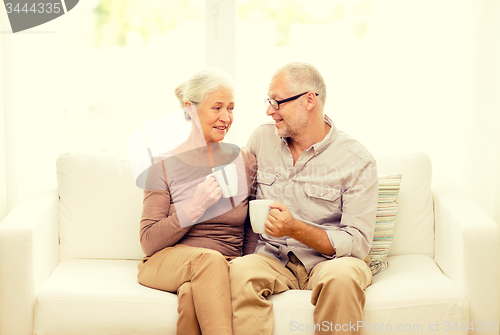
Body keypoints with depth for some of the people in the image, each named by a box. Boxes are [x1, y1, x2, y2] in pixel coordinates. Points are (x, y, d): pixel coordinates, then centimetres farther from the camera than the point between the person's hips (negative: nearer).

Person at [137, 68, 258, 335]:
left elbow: (252, 237, 11)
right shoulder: (165, 165, 0)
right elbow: (149, 242, -4)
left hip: (227, 268, 1)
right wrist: (194, 208, -16)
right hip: (167, 261, -1)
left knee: (192, 293, -35)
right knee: (209, 258, -36)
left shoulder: (245, 162, 8)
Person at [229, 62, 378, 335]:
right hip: (274, 259, 2)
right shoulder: (262, 138, 8)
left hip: (330, 259, -2)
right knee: (241, 270, -32)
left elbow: (358, 243, -11)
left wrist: (295, 228, -24)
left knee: (341, 275, -37)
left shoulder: (357, 162, -7)